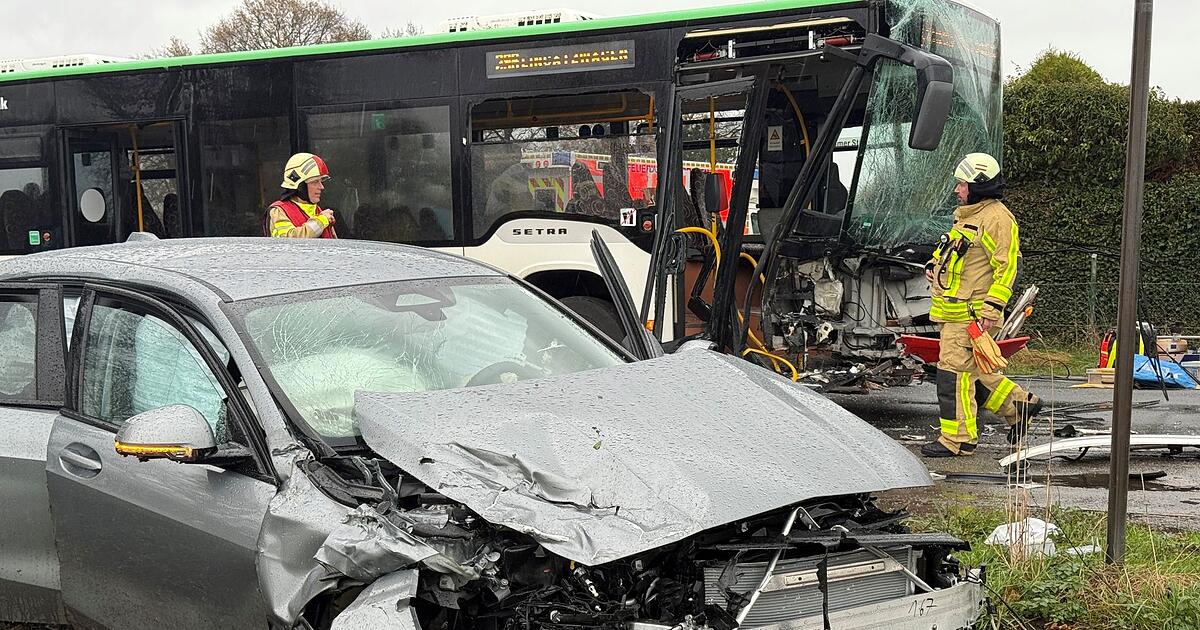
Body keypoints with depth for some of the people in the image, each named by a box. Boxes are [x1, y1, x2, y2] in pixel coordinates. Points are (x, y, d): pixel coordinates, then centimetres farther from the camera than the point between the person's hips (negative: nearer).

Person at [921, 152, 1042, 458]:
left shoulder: (997, 218, -12)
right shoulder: (967, 215, 19)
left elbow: (1007, 267, -16)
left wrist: (992, 308, -21)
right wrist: (935, 265, 12)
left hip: (971, 314, -10)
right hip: (954, 311, 10)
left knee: (954, 372, -8)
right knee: (972, 370, 17)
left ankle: (957, 439, -1)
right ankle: (1019, 405, 32)